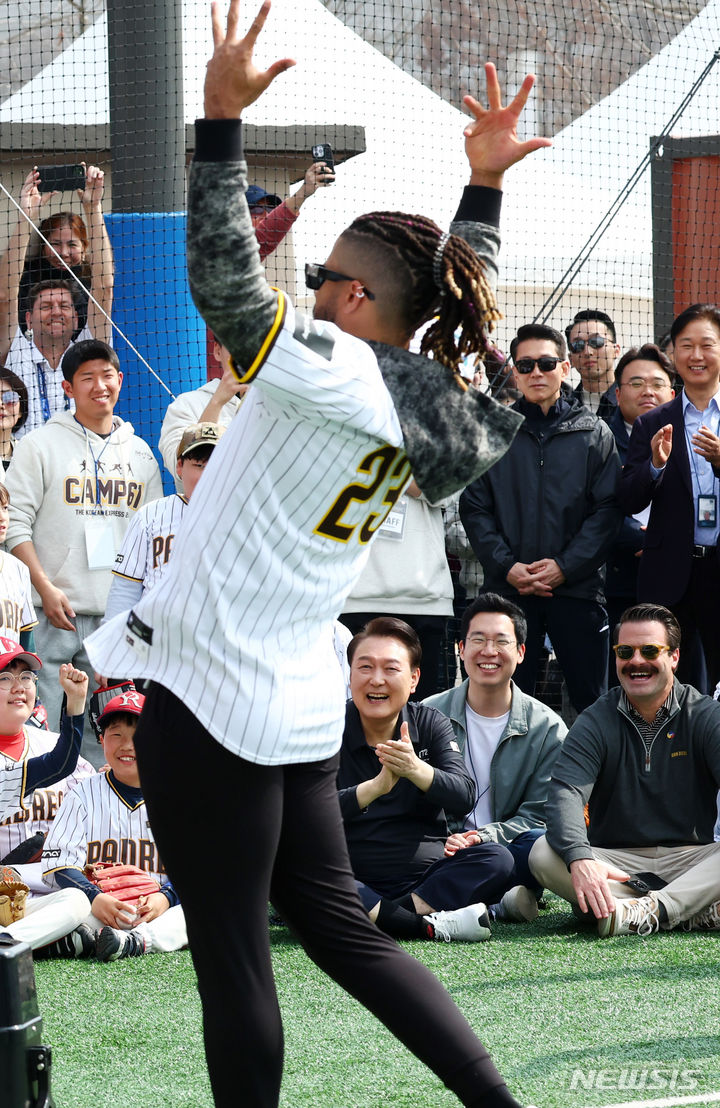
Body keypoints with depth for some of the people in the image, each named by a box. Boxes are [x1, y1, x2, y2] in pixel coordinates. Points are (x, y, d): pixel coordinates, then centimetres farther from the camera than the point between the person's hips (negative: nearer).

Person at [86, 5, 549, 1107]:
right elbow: (460, 296, 28)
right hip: (303, 699, 9)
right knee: (339, 925, 16)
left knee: (232, 961, -3)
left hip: (208, 689, -9)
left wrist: (222, 115, -22)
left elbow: (223, 278, -25)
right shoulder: (436, 401, 7)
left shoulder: (337, 373, -16)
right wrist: (484, 182, 30)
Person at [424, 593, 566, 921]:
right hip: (441, 850, 1)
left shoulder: (547, 728, 4)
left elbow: (539, 815, 0)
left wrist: (484, 837, -19)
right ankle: (498, 902, -31)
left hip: (506, 845, 0)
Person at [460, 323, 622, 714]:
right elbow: (474, 507, 5)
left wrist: (566, 566, -11)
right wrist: (506, 566, -9)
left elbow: (608, 508, 0)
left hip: (577, 586, -1)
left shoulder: (594, 433, 7)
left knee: (592, 698, -1)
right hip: (507, 588, 1)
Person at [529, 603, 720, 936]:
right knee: (543, 855, -28)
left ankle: (650, 910, -39)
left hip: (689, 859, -1)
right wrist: (579, 859, -37)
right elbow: (565, 795, -15)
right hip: (617, 863, 1)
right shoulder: (596, 723, 2)